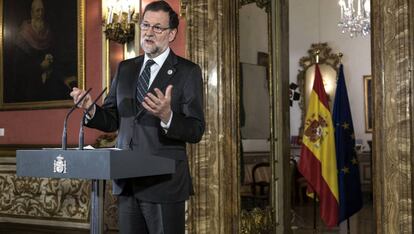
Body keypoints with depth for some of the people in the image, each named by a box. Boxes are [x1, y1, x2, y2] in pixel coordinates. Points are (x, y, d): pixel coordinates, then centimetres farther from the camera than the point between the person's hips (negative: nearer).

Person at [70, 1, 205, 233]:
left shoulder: (188, 72, -4)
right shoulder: (125, 69, 12)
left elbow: (196, 131, -10)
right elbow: (112, 121, 12)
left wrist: (167, 117, -29)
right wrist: (91, 108, -8)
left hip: (164, 182, -4)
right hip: (127, 183, 5)